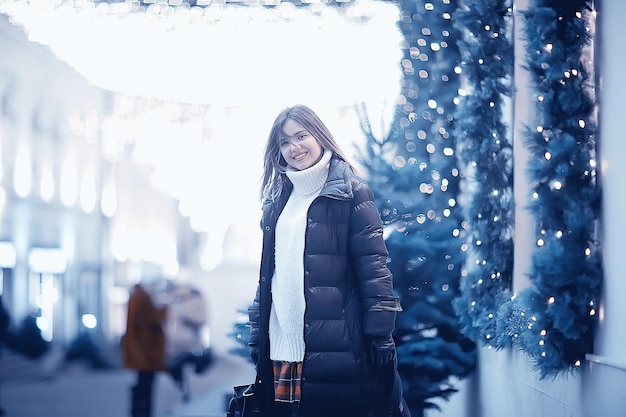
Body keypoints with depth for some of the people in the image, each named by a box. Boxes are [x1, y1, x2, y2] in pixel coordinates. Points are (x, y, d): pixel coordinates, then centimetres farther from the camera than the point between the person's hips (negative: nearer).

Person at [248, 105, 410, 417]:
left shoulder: (350, 194, -1)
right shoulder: (277, 202, 16)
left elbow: (374, 269, -7)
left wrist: (382, 344, -14)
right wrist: (257, 339, 15)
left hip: (336, 352, -5)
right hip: (281, 353, 5)